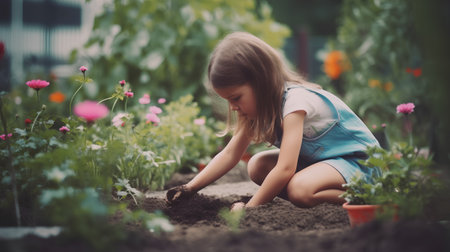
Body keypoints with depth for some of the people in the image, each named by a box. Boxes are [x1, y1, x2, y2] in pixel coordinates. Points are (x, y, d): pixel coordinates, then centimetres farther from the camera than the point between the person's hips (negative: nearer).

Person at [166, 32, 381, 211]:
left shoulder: (294, 100, -28)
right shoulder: (261, 106, -1)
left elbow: (285, 169, -35)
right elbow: (230, 154, 1)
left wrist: (249, 207, -28)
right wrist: (190, 188, -9)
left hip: (359, 159, -10)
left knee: (299, 190, -36)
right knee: (257, 166, -6)